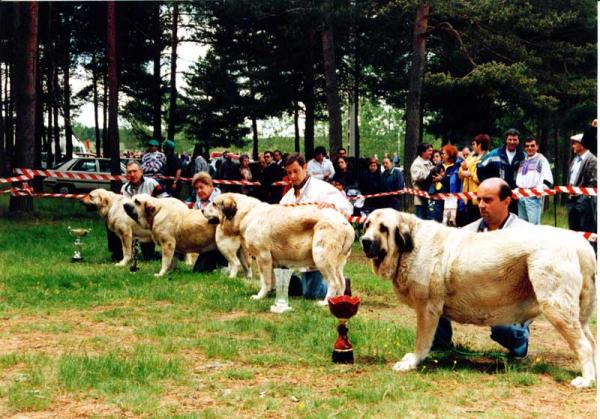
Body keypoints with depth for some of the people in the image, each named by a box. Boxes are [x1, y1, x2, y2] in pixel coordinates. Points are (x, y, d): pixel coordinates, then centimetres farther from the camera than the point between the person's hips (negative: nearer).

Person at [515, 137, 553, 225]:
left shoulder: (541, 159, 3)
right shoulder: (523, 162, 23)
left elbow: (547, 179, -8)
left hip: (533, 196, -7)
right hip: (521, 196, 7)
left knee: (533, 223, -14)